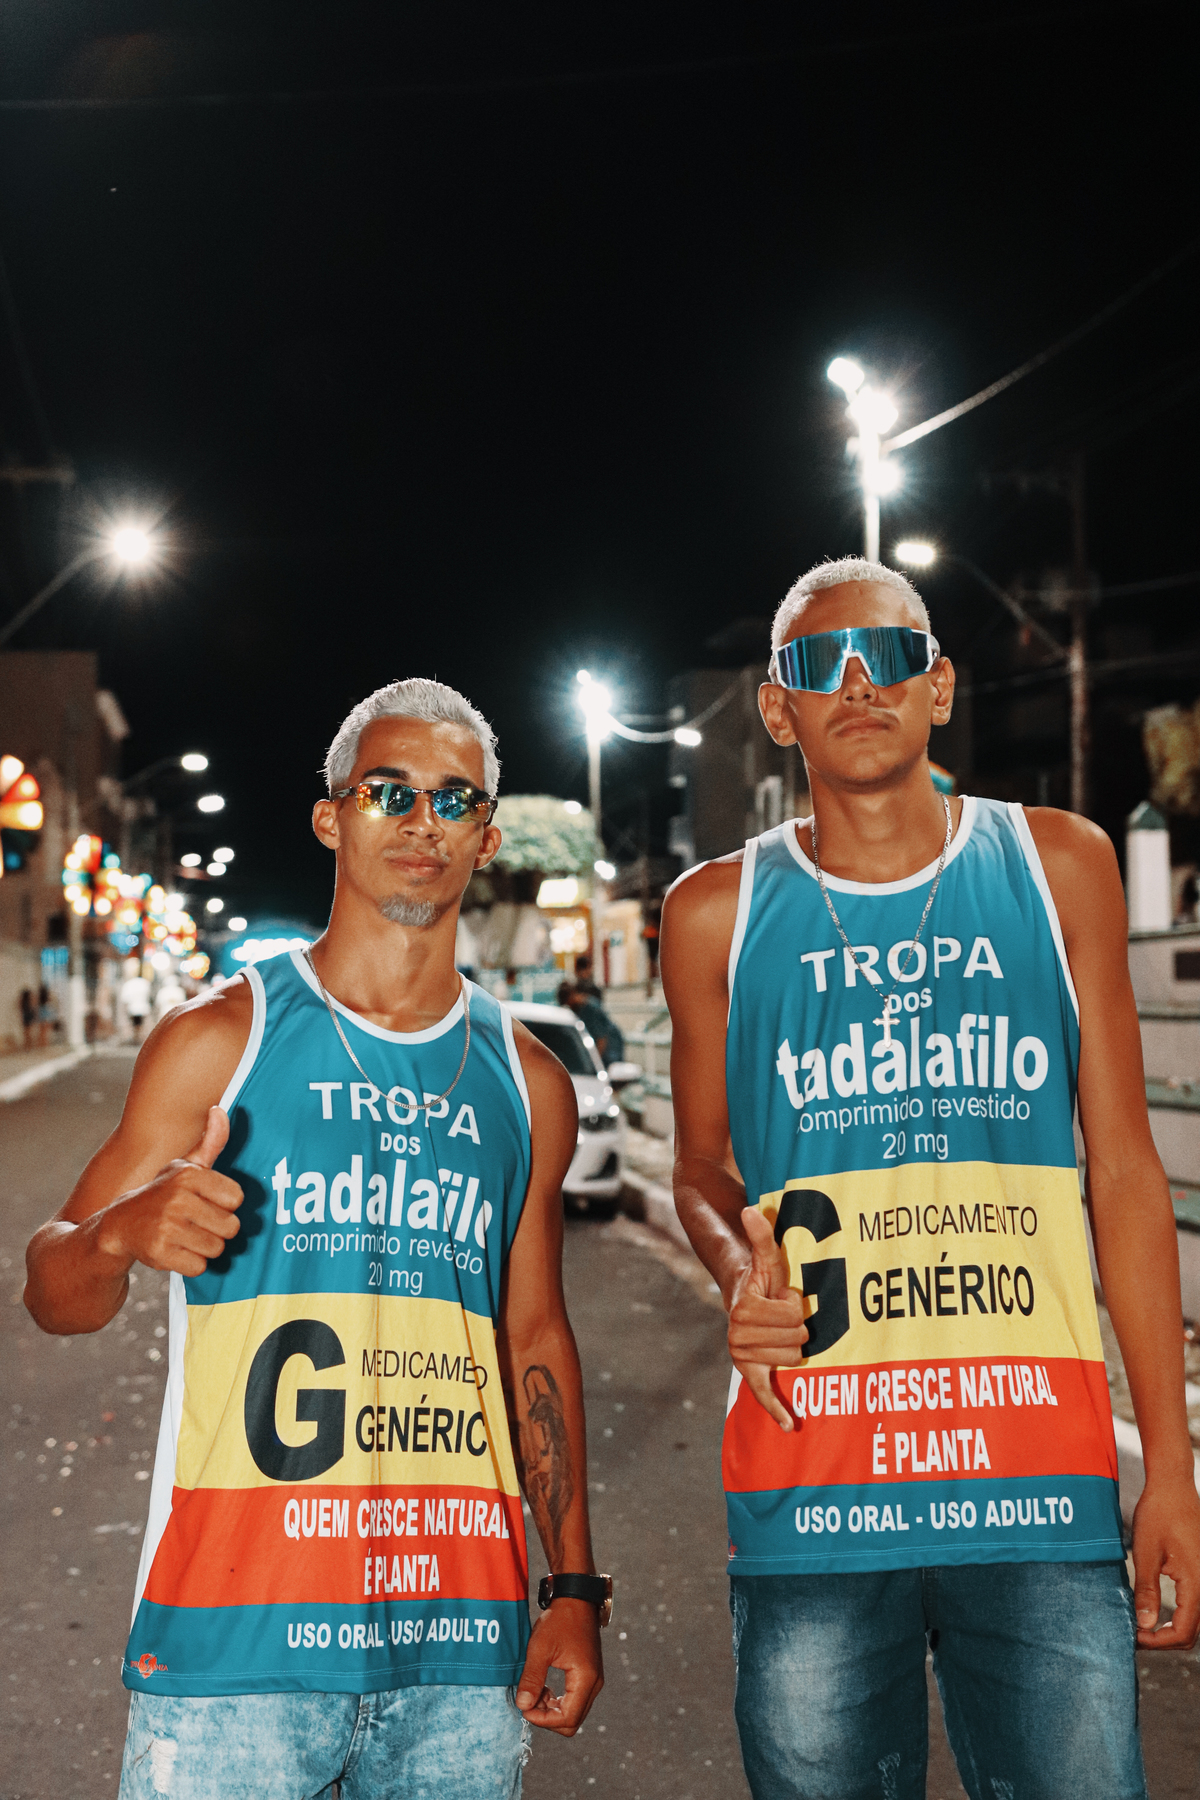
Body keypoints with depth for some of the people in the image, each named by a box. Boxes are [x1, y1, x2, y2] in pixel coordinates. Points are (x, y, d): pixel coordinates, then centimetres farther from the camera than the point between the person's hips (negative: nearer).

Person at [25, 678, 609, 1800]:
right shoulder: (220, 1040, 1)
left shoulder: (528, 1084, 11)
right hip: (236, 1631, -3)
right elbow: (53, 1296, 2)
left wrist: (574, 1589, 11)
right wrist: (127, 1234, -21)